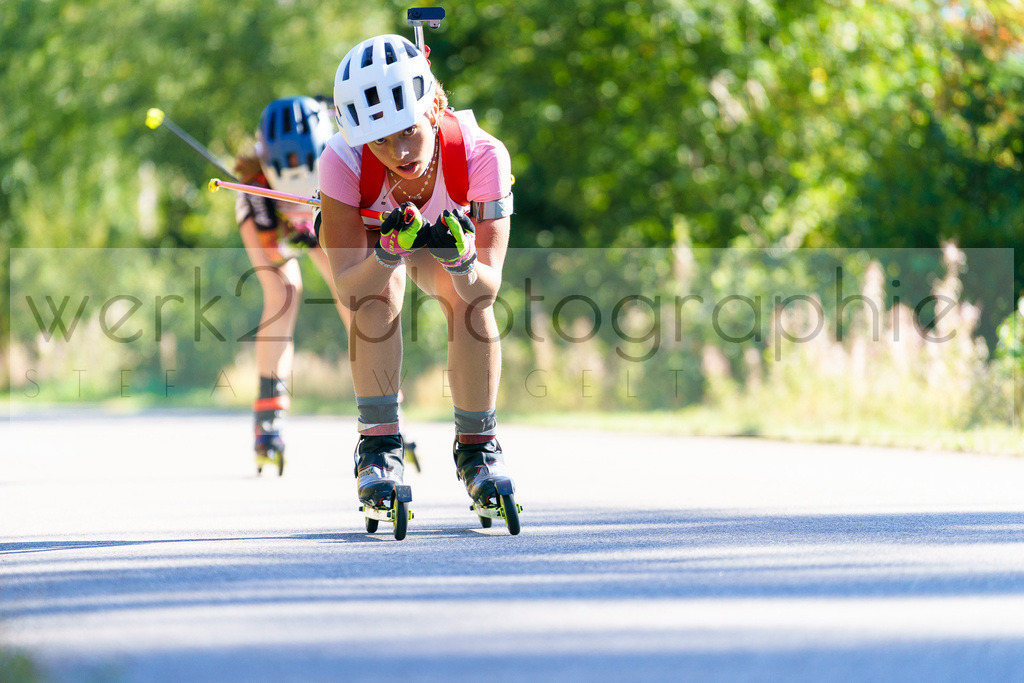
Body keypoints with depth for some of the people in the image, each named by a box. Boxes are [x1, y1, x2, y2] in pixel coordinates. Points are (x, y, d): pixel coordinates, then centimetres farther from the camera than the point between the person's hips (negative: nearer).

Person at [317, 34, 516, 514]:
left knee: (470, 299, -27)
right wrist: (389, 250, -56)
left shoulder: (481, 155, -37)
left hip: (445, 228, 1)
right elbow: (348, 289, -37)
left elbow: (488, 287, -35)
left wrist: (461, 259, -57)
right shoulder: (343, 162, -39)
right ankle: (378, 442, -21)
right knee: (379, 293, -32)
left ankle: (476, 444, -9)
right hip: (369, 231, -1)